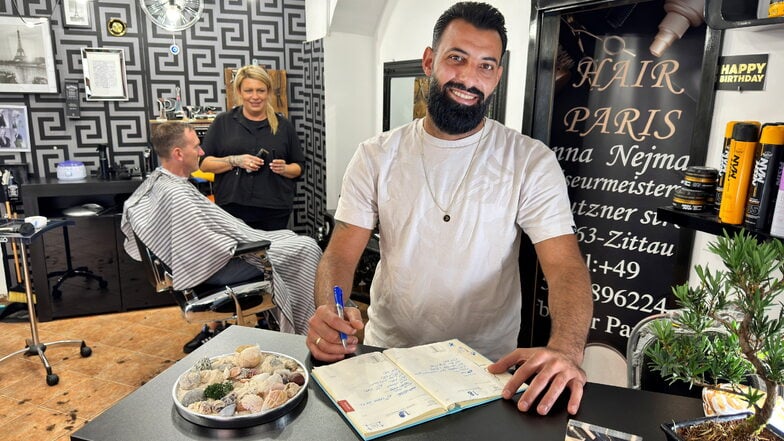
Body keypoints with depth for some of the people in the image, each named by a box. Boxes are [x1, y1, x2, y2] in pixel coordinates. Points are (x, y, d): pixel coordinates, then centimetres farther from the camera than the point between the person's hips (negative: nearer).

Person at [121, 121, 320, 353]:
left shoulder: (156, 180, 0)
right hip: (214, 268, -10)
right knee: (306, 248, -5)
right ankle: (305, 330, 13)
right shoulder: (176, 195, -29)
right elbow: (208, 247, -29)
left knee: (288, 237, 19)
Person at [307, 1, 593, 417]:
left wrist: (565, 350, -32)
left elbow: (565, 265, -13)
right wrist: (328, 313, -24)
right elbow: (341, 253, -3)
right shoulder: (376, 156, 0)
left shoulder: (531, 161, -5)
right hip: (386, 353, 1)